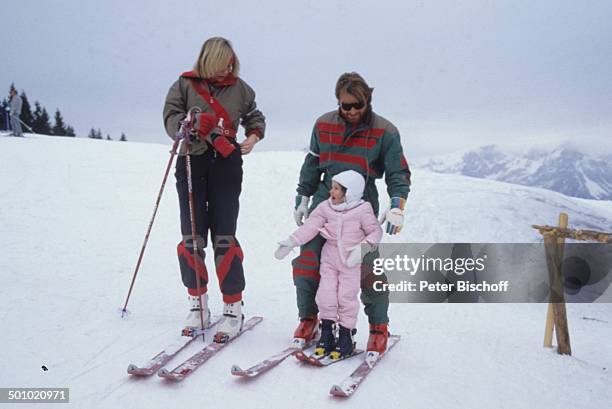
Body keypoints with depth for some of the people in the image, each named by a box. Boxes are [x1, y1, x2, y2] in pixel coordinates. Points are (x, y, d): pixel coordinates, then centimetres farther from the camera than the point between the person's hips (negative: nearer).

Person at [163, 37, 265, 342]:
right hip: (192, 163, 1)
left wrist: (253, 137, 3)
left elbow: (255, 117, 23)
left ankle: (233, 308, 4)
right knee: (192, 237, 2)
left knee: (224, 237, -6)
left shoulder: (239, 88, 9)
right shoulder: (185, 85, 5)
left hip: (226, 164, -1)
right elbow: (170, 118, -2)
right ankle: (197, 303, 18)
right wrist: (194, 123, -22)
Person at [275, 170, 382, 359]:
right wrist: (291, 242, -9)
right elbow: (310, 226, -2)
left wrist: (362, 248, -22)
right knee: (325, 296, 2)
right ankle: (327, 333, 19)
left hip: (351, 262, -3)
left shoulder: (362, 210, -11)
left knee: (346, 298, 0)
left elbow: (375, 231, -7)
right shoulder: (326, 207, -1)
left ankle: (346, 335, 17)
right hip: (330, 259, 4)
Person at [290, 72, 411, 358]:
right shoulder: (324, 125, 6)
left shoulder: (384, 132, -3)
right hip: (325, 198, 3)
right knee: (306, 260, -4)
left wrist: (397, 206, -18)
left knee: (366, 267, -8)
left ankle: (379, 328, 12)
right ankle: (308, 320, 15)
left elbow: (398, 173, -3)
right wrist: (302, 199, 17)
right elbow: (312, 165, 16)